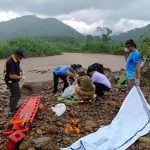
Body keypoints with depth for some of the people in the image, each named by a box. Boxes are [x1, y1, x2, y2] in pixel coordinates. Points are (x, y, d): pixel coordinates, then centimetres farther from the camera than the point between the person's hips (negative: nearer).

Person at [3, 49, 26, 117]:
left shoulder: (16, 60, 0)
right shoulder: (10, 62, -29)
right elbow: (12, 76, -31)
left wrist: (20, 70, 4)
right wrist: (21, 77, -19)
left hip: (14, 81, 10)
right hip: (11, 81, -10)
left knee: (14, 94, 23)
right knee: (16, 96, -7)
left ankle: (12, 107, 41)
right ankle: (11, 112, -1)